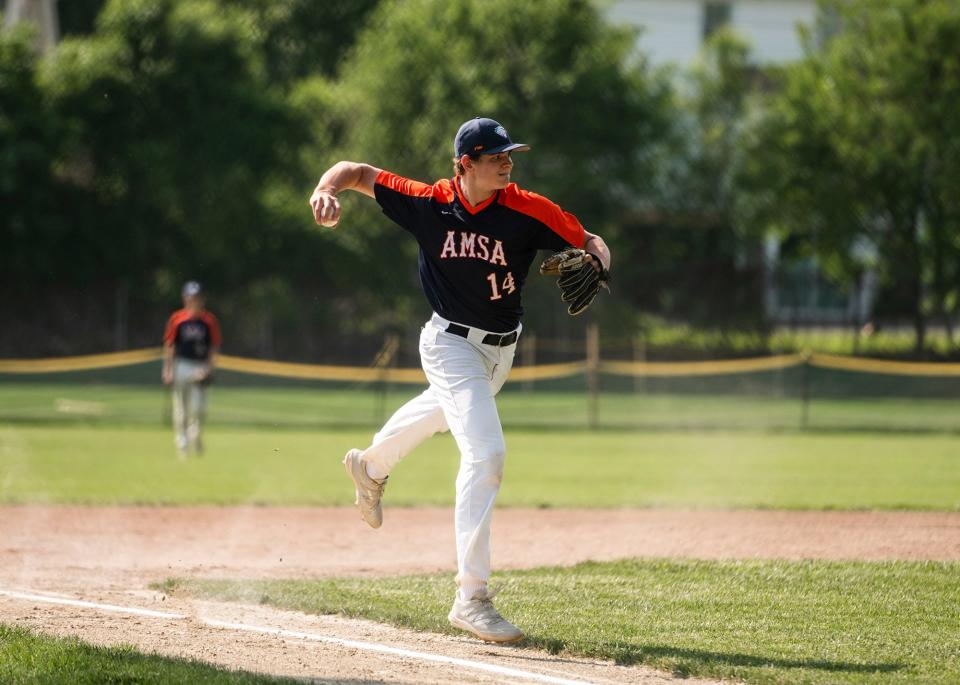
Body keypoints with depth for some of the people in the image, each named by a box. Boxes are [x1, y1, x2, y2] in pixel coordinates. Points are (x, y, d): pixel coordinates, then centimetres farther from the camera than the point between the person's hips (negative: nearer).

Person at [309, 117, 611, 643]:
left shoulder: (527, 211, -15)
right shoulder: (429, 203, -17)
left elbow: (589, 241, -7)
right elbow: (355, 171, -8)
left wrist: (594, 262, -30)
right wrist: (325, 191, -30)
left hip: (501, 346, 5)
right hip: (451, 344, -5)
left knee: (448, 409, 32)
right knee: (485, 452, -21)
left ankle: (371, 466, 66)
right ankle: (471, 597, -22)